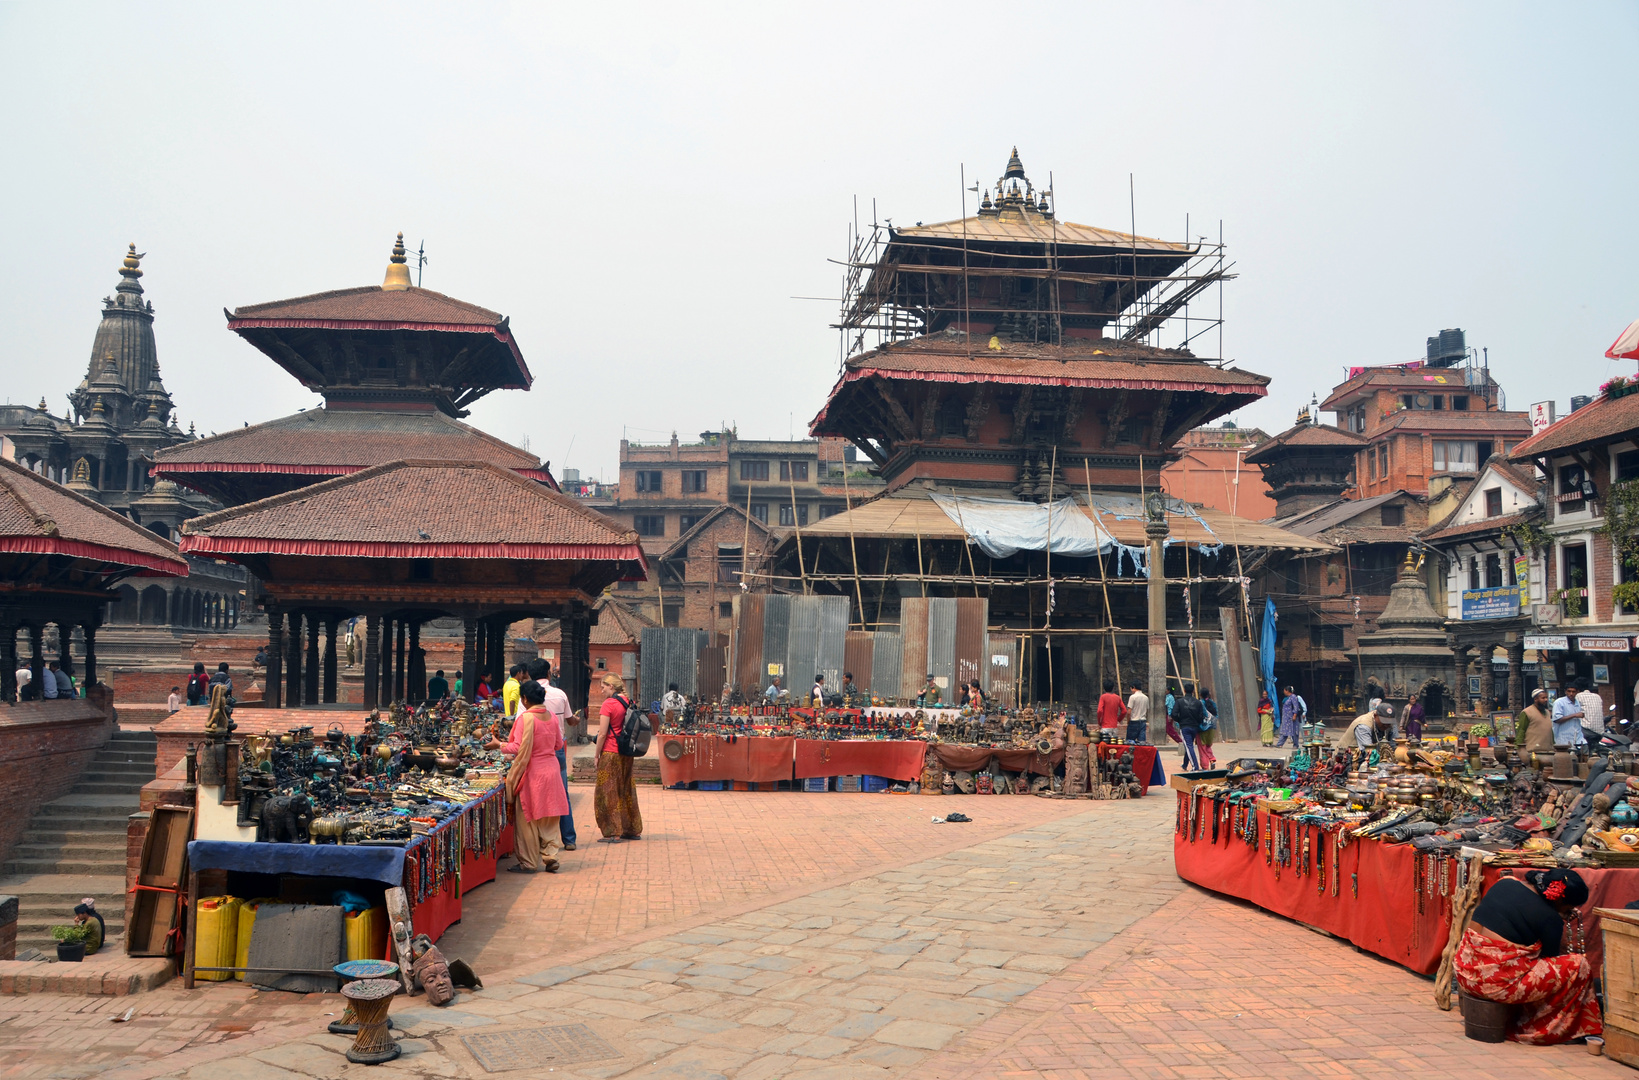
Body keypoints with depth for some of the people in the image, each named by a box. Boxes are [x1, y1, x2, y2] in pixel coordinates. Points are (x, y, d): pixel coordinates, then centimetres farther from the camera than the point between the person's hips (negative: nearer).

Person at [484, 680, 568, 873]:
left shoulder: (526, 718, -16)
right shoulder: (552, 717, 4)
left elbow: (519, 748, -16)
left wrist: (499, 745, -3)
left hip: (532, 772, -6)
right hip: (551, 770, 6)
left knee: (527, 819, 5)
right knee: (549, 820, 12)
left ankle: (529, 863, 11)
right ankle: (550, 858, 12)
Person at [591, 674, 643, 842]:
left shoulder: (609, 704, -14)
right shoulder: (629, 703, 7)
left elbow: (602, 734, -14)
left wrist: (597, 755, -5)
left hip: (610, 753, -7)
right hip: (626, 753, 7)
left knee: (608, 793, 1)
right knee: (627, 791, 15)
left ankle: (613, 833, 3)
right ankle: (633, 830, 21)